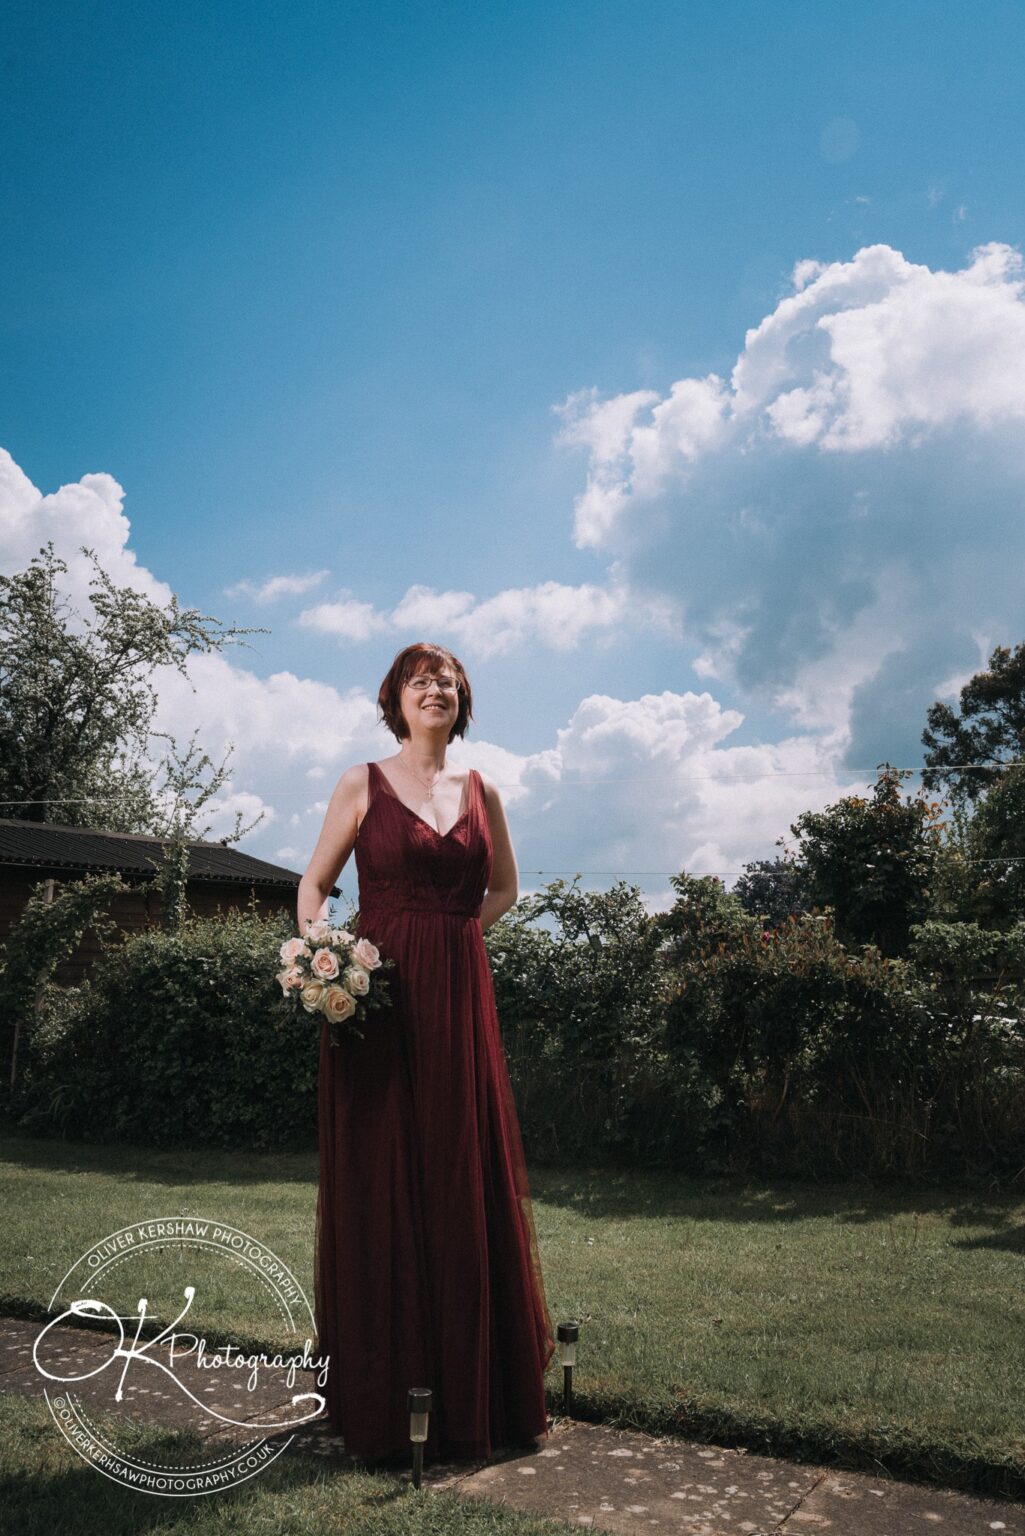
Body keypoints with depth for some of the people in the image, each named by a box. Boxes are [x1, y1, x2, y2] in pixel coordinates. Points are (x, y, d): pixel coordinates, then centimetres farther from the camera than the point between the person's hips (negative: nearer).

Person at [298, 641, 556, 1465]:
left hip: (460, 995, 3)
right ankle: (374, 1399, 17)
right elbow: (315, 883, 4)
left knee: (469, 1183, 7)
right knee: (377, 1181, 3)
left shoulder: (482, 791, 11)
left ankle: (479, 1393, 21)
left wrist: (448, 934, 6)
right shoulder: (363, 784, 3)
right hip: (376, 994, -3)